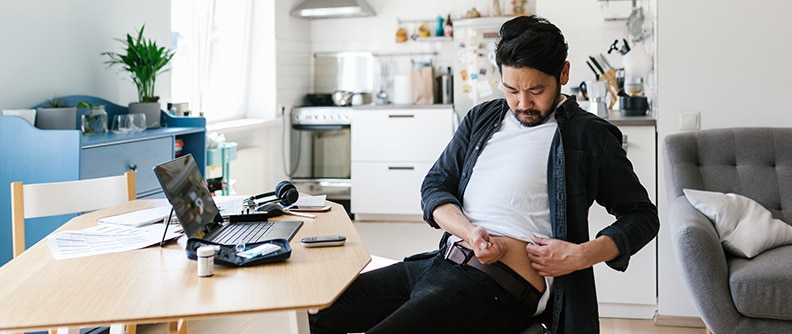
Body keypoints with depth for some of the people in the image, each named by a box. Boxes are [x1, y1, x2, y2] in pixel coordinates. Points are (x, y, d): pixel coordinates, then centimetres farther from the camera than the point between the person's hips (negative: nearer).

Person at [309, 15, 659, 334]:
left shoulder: (587, 135, 3)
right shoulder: (482, 119, 18)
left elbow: (642, 215, 6)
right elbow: (435, 186, 14)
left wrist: (584, 255, -12)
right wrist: (468, 231, -8)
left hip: (500, 285, -6)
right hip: (443, 261, 7)